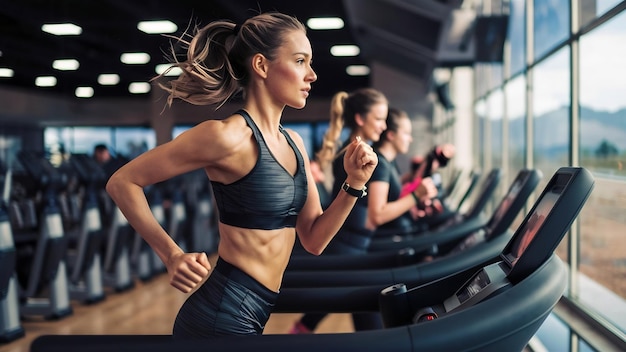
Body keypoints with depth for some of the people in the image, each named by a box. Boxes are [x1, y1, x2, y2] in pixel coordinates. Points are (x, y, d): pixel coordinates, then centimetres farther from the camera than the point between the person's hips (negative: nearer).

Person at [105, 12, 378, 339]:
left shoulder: (293, 143, 8)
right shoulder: (229, 135, -17)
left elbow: (313, 240, 7)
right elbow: (123, 182, -13)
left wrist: (354, 185, -6)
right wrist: (173, 256, -16)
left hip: (260, 311, 8)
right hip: (223, 316, -8)